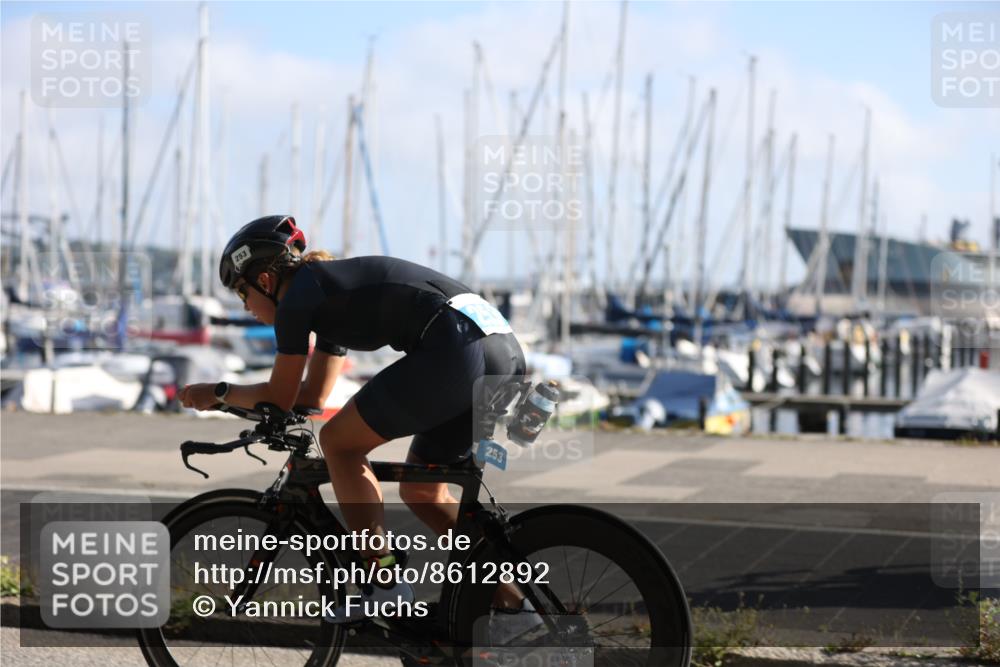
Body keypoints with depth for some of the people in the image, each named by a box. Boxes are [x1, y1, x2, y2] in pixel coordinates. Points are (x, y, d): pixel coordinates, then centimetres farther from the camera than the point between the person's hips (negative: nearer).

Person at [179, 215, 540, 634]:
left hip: (457, 348, -10)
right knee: (420, 492, 20)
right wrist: (230, 400, 36)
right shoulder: (329, 295, 29)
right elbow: (313, 397, 37)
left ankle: (387, 582, 0)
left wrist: (218, 392, 22)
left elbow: (279, 398, 8)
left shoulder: (299, 295, 2)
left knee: (339, 441, 3)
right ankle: (511, 602, 14)